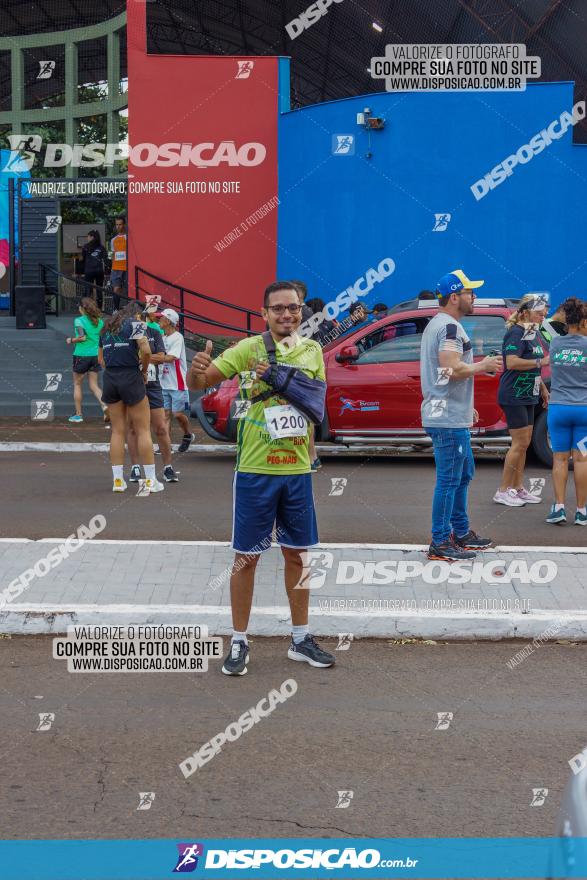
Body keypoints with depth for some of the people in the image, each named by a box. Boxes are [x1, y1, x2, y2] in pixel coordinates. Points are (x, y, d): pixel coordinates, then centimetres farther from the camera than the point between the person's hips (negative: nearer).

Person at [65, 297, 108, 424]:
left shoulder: (79, 320, -10)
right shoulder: (99, 321, 6)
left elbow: (82, 337, -20)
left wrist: (71, 340, -4)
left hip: (81, 355, -4)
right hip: (95, 355, 4)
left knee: (77, 384, 11)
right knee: (94, 385, 9)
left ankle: (78, 414, 13)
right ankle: (104, 405, -17)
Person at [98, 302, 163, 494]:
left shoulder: (107, 328, 17)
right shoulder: (135, 324, -2)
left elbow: (101, 358, 17)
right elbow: (146, 351, -15)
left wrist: (112, 368, 12)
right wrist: (144, 370, 0)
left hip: (109, 378, 6)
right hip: (131, 378, -6)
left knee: (117, 431, 10)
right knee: (143, 430, 0)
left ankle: (117, 480, 8)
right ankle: (150, 480, 0)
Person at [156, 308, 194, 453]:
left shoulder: (177, 337, -10)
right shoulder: (163, 338, 14)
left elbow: (170, 358, -21)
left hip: (177, 383, -7)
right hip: (164, 383, 7)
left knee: (178, 413, -3)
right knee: (166, 414, 2)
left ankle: (188, 435, 23)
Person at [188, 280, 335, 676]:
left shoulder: (312, 350, 5)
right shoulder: (249, 349, -7)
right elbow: (199, 383, -10)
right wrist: (197, 369, -35)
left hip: (297, 469, 4)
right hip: (256, 469, -4)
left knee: (297, 554, 13)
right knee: (247, 556, 3)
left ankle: (301, 639, 26)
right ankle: (240, 643, 14)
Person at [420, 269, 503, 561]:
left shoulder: (437, 324, 18)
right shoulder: (450, 327, -16)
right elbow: (452, 370, -27)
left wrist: (466, 406, 23)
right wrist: (483, 365, -10)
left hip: (451, 416, 11)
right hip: (449, 419, -11)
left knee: (463, 474, 20)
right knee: (449, 480, -6)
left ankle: (461, 534, 29)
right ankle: (440, 544, -2)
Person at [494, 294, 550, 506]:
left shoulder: (533, 333, 14)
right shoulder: (516, 333, -15)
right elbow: (511, 362, -27)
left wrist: (543, 389, 23)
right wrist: (541, 362, -25)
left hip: (527, 395, 9)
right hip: (514, 395, -9)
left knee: (524, 443, 12)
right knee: (520, 443, -8)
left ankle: (518, 488, 19)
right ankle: (503, 491, -2)